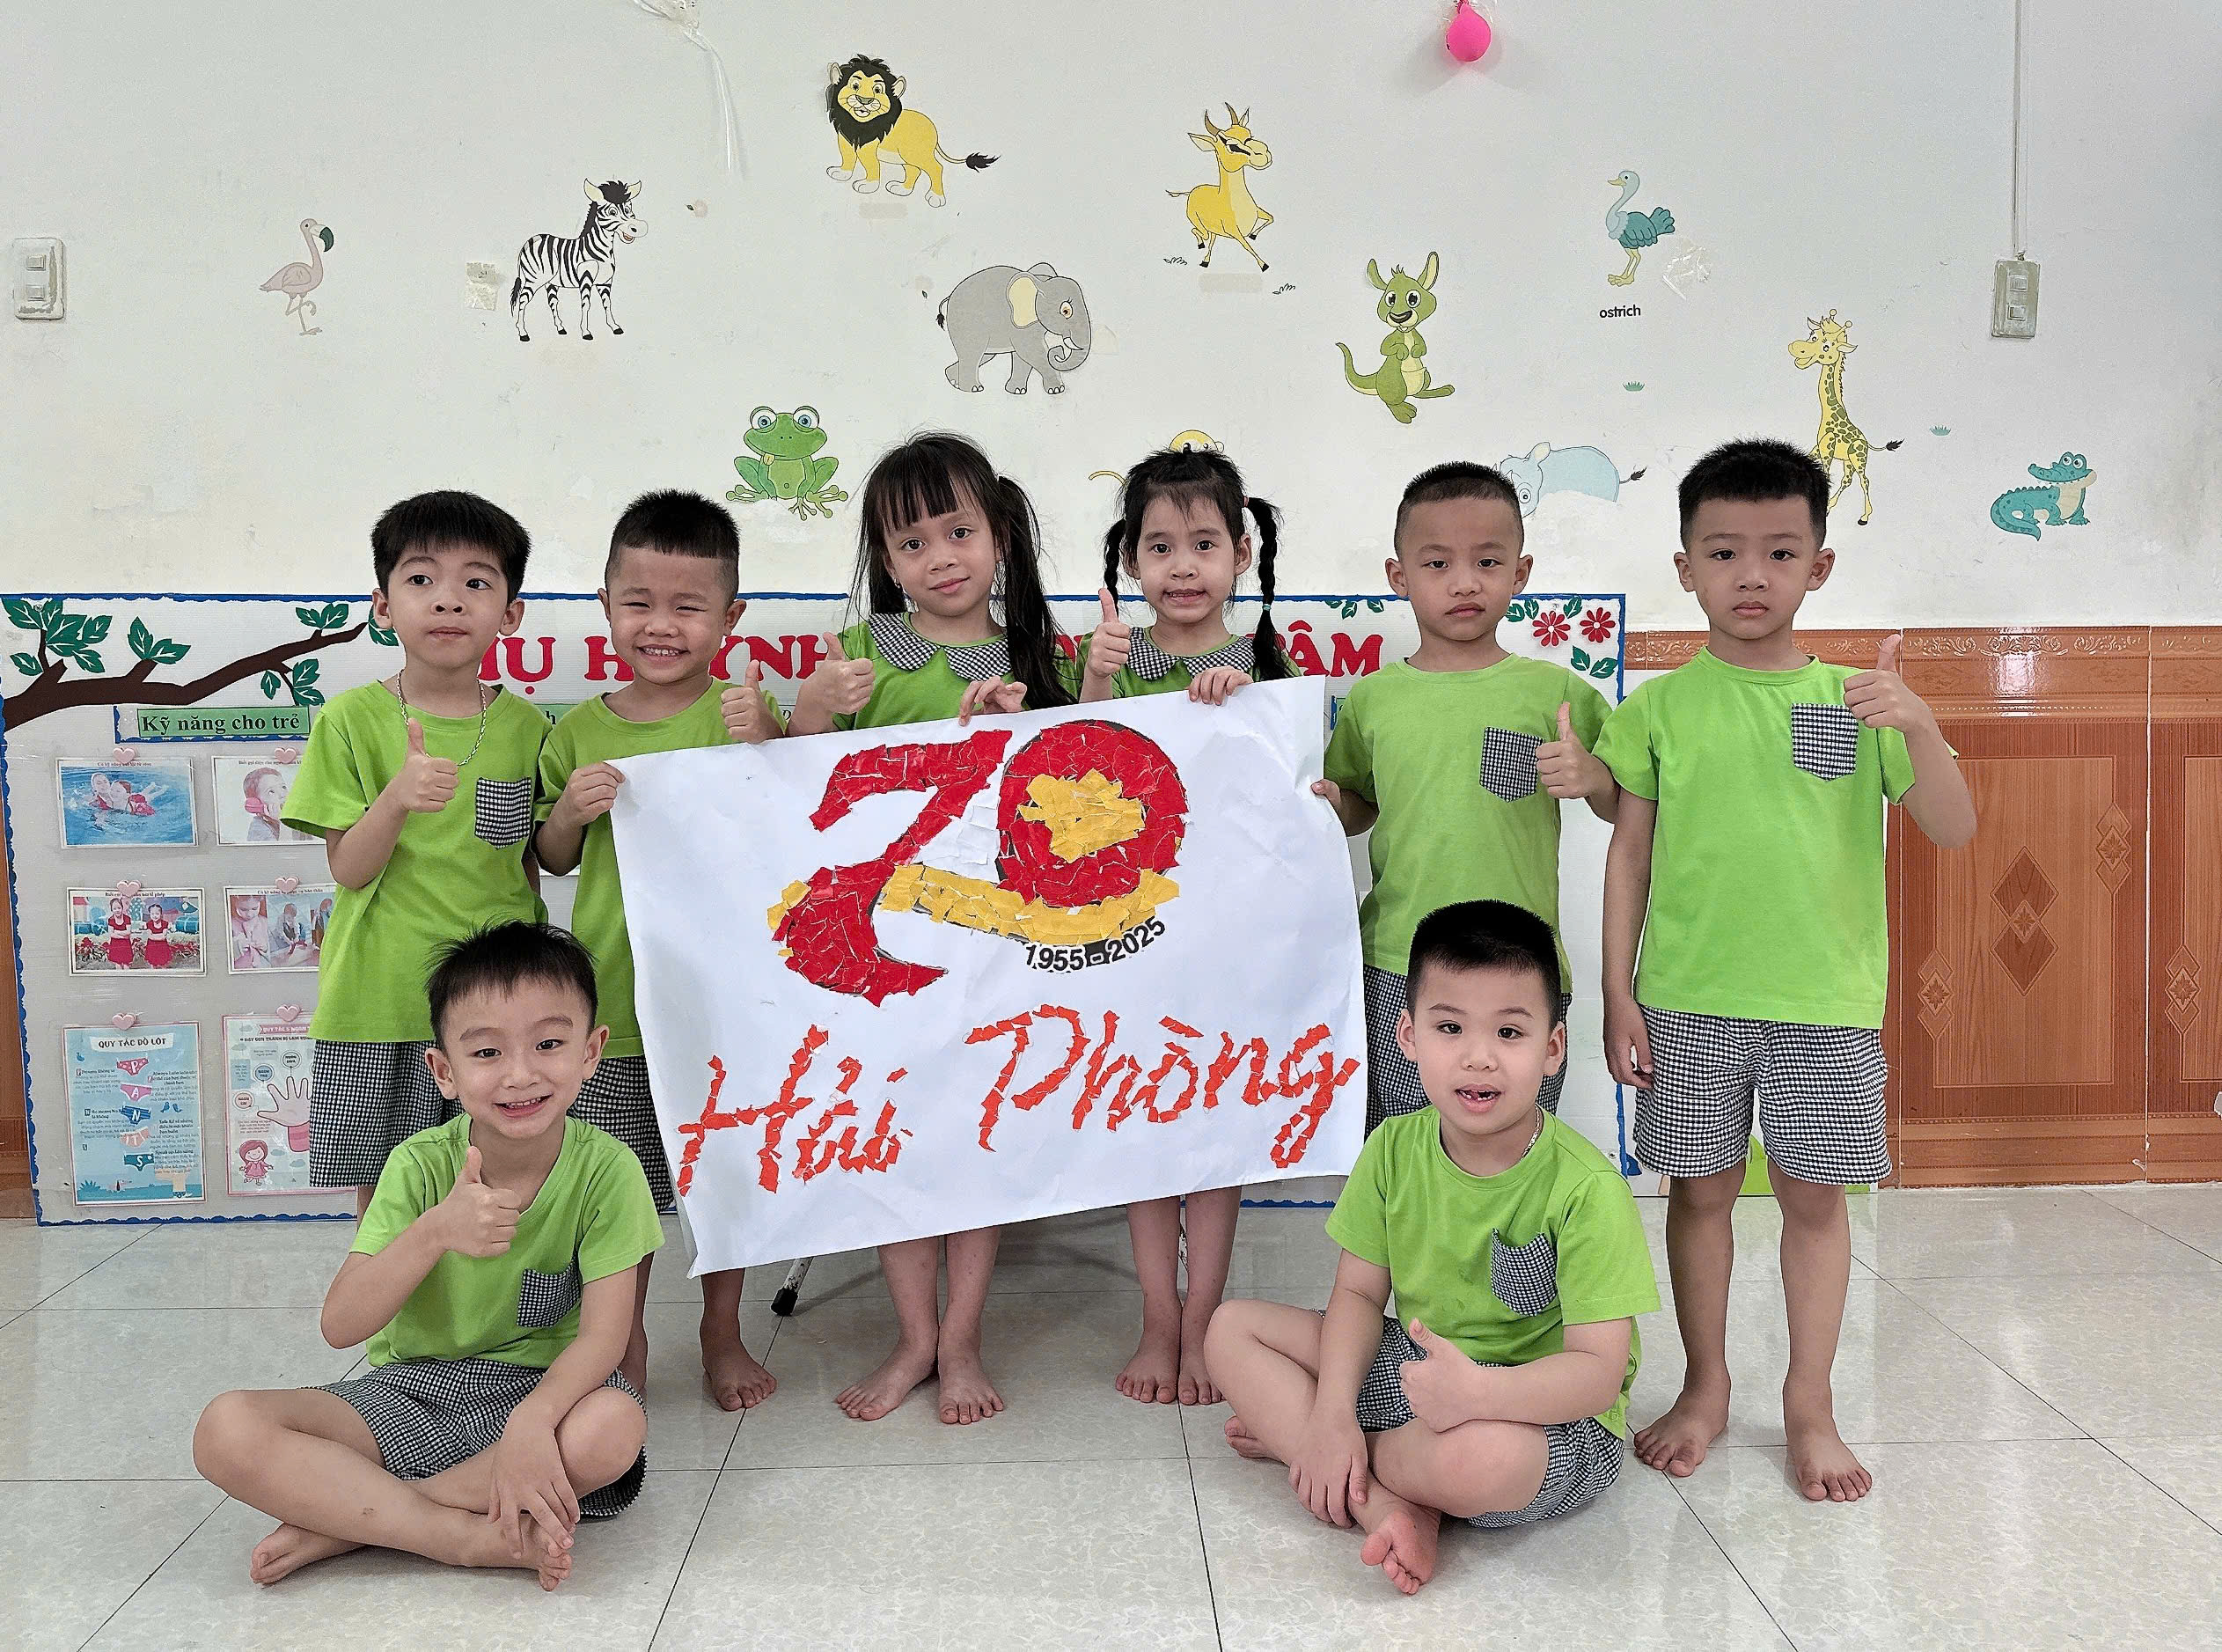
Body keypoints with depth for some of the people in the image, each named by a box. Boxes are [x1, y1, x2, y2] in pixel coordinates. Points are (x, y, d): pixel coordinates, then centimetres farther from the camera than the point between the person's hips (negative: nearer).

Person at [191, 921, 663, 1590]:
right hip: (411, 1393, 2)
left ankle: (345, 1519, -19)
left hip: (542, 1386, -2)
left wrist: (532, 1421, -38)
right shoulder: (419, 1166, -10)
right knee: (226, 1430, -21)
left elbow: (603, 1333, -18)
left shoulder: (606, 1168, -14)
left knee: (616, 1426, -37)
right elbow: (340, 1326, -16)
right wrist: (435, 1232, -33)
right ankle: (474, 1537, -25)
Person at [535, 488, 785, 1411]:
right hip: (612, 995, 2)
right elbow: (551, 859, 10)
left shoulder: (741, 712, -4)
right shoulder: (580, 731, 2)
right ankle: (627, 1343, 31)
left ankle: (723, 1335, 32)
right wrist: (571, 811, -10)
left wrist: (766, 743, -25)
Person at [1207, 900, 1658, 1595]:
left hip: (1549, 1412, -6)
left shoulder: (1586, 1191, -23)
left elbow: (1598, 1370, -25)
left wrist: (1477, 1391, -43)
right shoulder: (1394, 1148, -5)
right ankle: (1390, 1506, -18)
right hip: (1413, 1369, 6)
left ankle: (1290, 1436, -10)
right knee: (1233, 1328, -2)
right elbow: (1360, 1290, 0)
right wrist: (1332, 1412, -17)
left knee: (1479, 1455, -41)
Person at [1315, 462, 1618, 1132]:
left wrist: (1592, 778, -12)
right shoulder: (1372, 698, 4)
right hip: (1395, 974, 1)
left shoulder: (1558, 693, 0)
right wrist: (1331, 805, -4)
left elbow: (1625, 810, 8)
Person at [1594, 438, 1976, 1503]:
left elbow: (1955, 832, -4)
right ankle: (1705, 1389, 28)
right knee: (1700, 1187, 10)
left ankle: (1810, 1405, 26)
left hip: (1826, 1000, 1)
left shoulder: (1856, 700, 1)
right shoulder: (1660, 708, -1)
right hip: (1689, 999, 0)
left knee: (1815, 1196, 9)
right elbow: (1629, 856, 2)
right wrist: (1618, 995, -1)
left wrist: (1918, 728, -22)